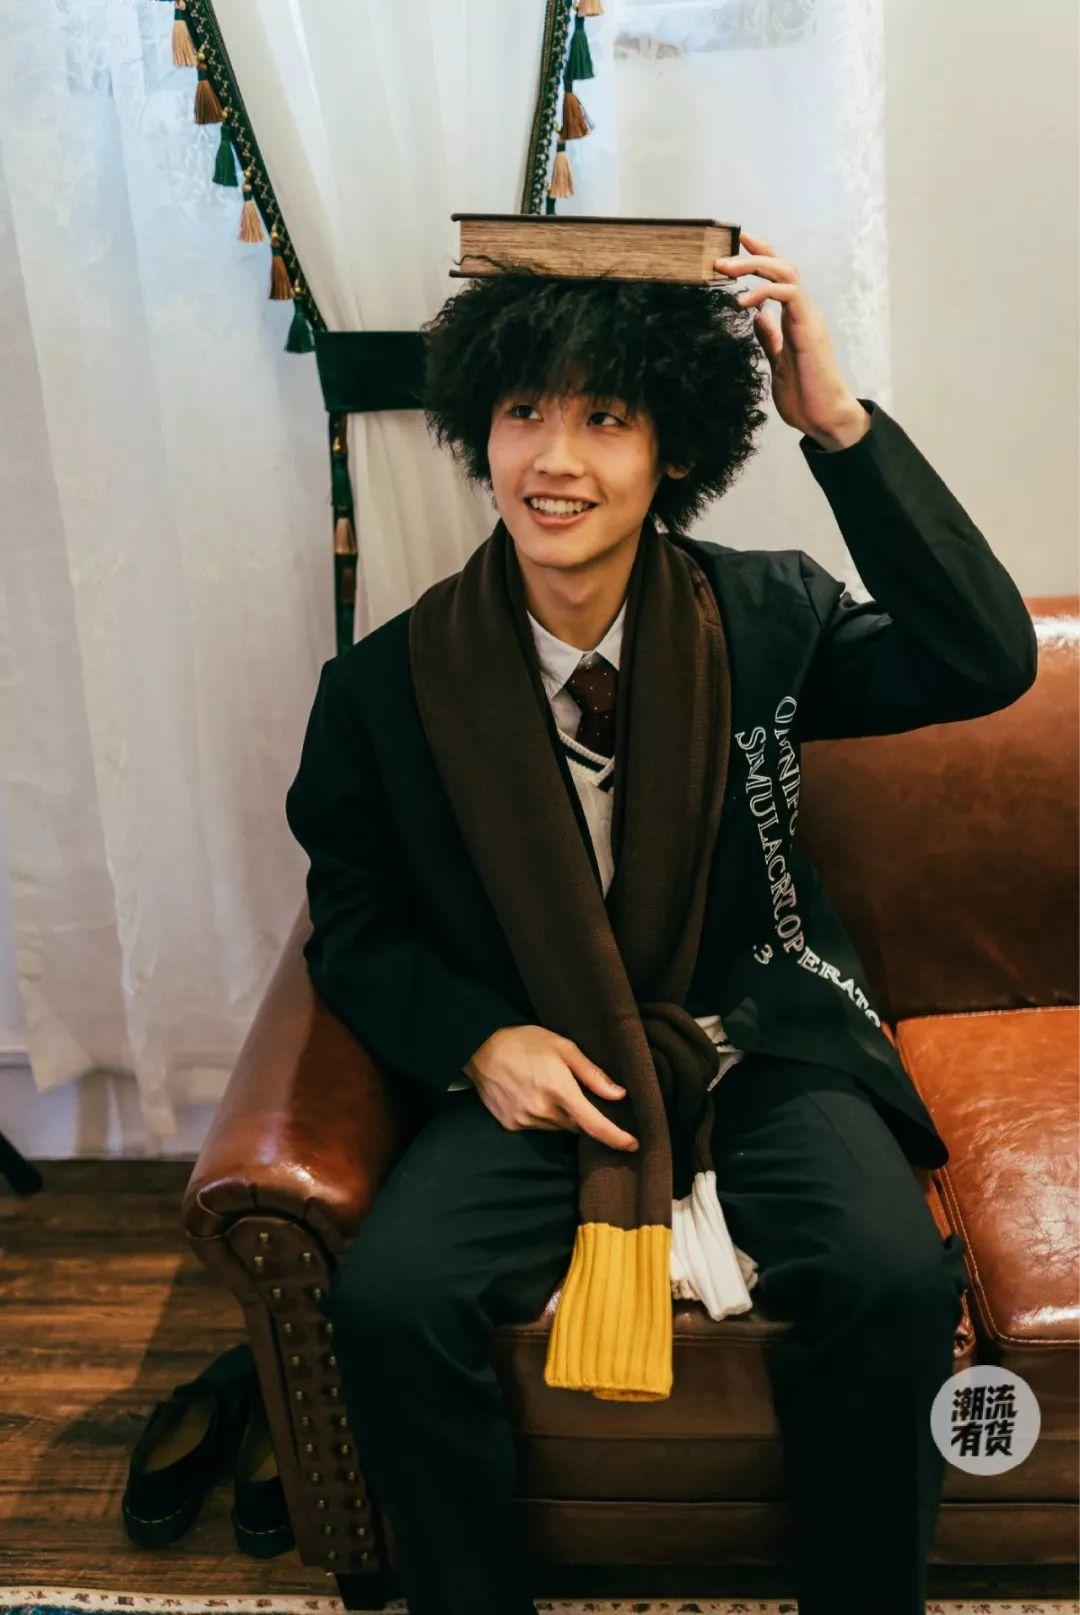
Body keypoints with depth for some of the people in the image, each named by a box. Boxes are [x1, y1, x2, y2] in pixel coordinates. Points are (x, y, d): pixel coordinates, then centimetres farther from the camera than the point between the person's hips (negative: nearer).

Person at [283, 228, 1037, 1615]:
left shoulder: (765, 615, -3)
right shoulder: (389, 684, -4)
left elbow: (988, 663, -16)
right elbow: (353, 928, 6)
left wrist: (840, 423, -22)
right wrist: (478, 1042, -13)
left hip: (764, 1047, 0)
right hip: (529, 1072, 1)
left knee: (892, 1282, -26)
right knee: (389, 1300, -24)